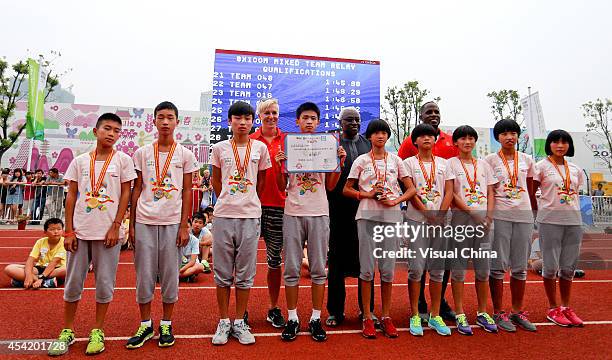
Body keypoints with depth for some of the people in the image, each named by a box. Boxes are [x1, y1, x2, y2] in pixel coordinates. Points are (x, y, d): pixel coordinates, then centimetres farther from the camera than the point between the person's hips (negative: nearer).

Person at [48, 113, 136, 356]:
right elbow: (71, 197, 6)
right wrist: (68, 231, 0)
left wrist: (115, 227, -8)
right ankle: (67, 331, 25)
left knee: (105, 283, 4)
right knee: (73, 282, 9)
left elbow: (125, 195, -1)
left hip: (108, 232, -2)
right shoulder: (80, 161, 6)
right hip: (80, 231, 2)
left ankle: (97, 332, 19)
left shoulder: (122, 160, 1)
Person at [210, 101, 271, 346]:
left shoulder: (260, 148, 5)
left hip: (250, 216, 0)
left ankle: (239, 322, 20)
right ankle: (223, 322, 21)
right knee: (223, 272, 7)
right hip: (223, 215, 0)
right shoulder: (220, 148, 6)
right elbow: (216, 181, 15)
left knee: (245, 273, 6)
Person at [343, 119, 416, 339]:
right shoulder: (362, 160, 5)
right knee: (367, 268, 0)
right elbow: (347, 190, 5)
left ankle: (386, 316, 19)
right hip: (367, 216, -1)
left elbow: (411, 189, 8)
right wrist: (368, 194, -9)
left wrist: (394, 201, -7)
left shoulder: (396, 160, 10)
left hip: (391, 216, 2)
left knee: (388, 269, 6)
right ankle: (367, 317, 12)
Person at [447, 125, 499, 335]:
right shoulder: (451, 163, 3)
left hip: (482, 219, 4)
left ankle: (482, 313, 19)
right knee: (459, 267, -1)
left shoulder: (483, 165, 16)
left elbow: (490, 192, 11)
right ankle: (460, 314, 7)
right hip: (460, 217, -4)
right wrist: (472, 212, -12)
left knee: (483, 268, 7)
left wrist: (489, 216, -4)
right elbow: (451, 194, -6)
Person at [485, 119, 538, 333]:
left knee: (520, 267, 10)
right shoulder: (490, 160, 1)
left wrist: (535, 211, 17)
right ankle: (499, 313, 10)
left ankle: (517, 311, 22)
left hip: (524, 216, 4)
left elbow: (531, 190, 17)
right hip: (499, 216, -4)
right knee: (498, 265, 0)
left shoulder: (527, 160, 11)